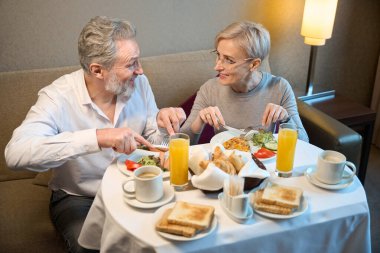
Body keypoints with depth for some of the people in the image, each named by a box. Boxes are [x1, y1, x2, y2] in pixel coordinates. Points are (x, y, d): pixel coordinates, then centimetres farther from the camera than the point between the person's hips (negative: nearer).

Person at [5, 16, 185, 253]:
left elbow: (152, 144, 2)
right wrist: (96, 137, -46)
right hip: (78, 197, -3)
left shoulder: (139, 83, -7)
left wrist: (163, 124, -22)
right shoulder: (58, 96, -21)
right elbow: (15, 153, -37)